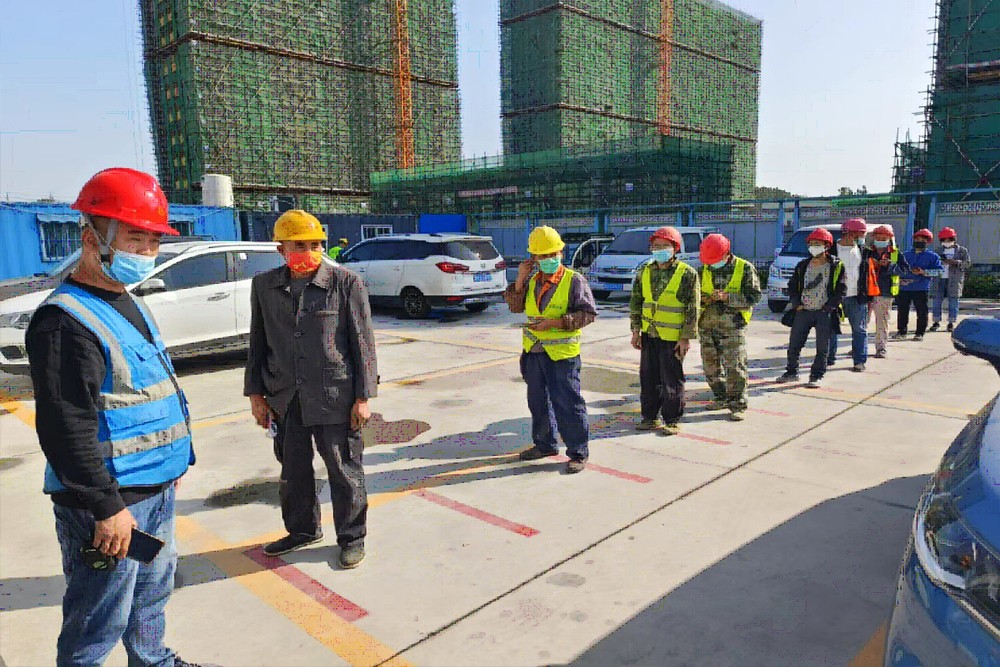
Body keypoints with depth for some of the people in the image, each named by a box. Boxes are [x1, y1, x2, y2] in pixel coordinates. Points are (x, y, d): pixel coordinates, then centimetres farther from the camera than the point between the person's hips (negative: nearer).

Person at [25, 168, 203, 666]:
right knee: (99, 623, 4)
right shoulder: (65, 321, -20)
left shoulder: (128, 304, 11)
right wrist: (106, 507, -22)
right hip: (109, 502, -10)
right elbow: (65, 430, -23)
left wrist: (174, 457, 21)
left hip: (156, 490, 10)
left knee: (153, 590, 25)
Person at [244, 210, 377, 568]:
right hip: (285, 399, 4)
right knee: (293, 470, 18)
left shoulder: (346, 282, -7)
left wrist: (363, 396, -7)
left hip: (335, 397, -4)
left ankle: (352, 537, 26)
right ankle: (302, 529, 40)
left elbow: (363, 342, -6)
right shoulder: (264, 286, 5)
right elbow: (258, 343, 11)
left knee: (344, 471, 7)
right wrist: (256, 393, 10)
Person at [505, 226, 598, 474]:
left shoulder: (574, 280, -10)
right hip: (534, 351, 6)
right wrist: (520, 279, -6)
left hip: (562, 353, -6)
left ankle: (578, 452, 9)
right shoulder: (532, 280, 8)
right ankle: (545, 444, 34)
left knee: (567, 404, -3)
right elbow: (515, 307, 7)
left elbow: (588, 313, -13)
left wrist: (555, 323, -21)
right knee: (538, 402, 17)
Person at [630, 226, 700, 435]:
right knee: (648, 377, 12)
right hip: (648, 334, 5)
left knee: (671, 380, 2)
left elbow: (693, 309, -7)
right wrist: (636, 330, 8)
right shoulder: (645, 271, 8)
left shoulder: (687, 273, -7)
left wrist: (686, 338, -11)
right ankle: (650, 417, 24)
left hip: (672, 337, -5)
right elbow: (636, 302, 13)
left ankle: (672, 421, 14)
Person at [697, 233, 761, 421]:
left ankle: (738, 405, 0)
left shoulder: (745, 268, -4)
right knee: (711, 365, 11)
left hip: (733, 324, -5)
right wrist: (703, 299, -7)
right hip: (707, 325, 5)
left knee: (735, 365, -8)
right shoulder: (704, 270, 8)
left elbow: (754, 296, -9)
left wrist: (727, 297, -20)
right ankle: (722, 398, 27)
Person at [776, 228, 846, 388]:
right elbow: (792, 287, 13)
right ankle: (792, 372, 20)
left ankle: (816, 376, 9)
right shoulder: (802, 266, 9)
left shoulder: (836, 266, -1)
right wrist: (797, 304, 0)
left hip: (824, 313, -3)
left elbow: (841, 290, -3)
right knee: (793, 345, 5)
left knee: (822, 348, 0)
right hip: (803, 311, 3)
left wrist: (828, 307, -11)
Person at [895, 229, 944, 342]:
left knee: (921, 312, 0)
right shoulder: (905, 255, 17)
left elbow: (939, 270, -1)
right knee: (902, 310, 6)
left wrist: (924, 272, -13)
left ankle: (920, 333, 9)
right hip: (904, 288, 3)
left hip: (921, 289, -3)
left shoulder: (932, 256, 6)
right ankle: (901, 331, 16)